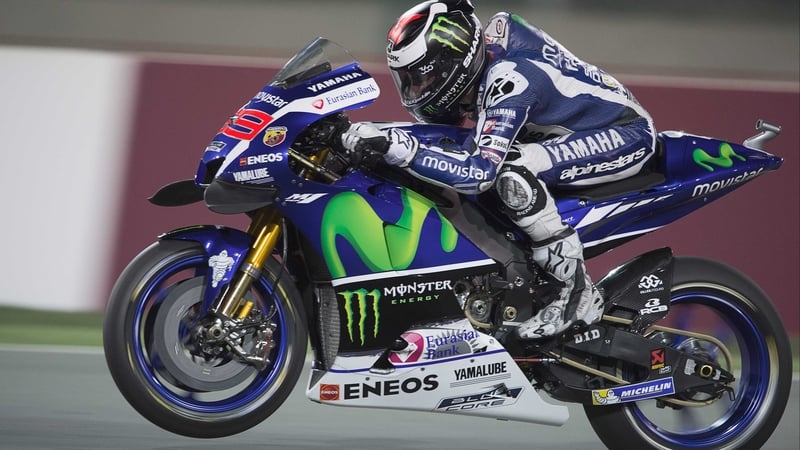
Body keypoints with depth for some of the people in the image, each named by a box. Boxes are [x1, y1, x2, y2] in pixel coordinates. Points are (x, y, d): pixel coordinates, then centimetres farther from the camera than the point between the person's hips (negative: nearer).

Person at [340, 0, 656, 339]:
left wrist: (396, 145, -43)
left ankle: (577, 292, -20)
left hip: (626, 133, -10)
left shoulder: (508, 78, -31)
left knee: (511, 170, -31)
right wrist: (375, 136, -7)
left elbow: (478, 172, -39)